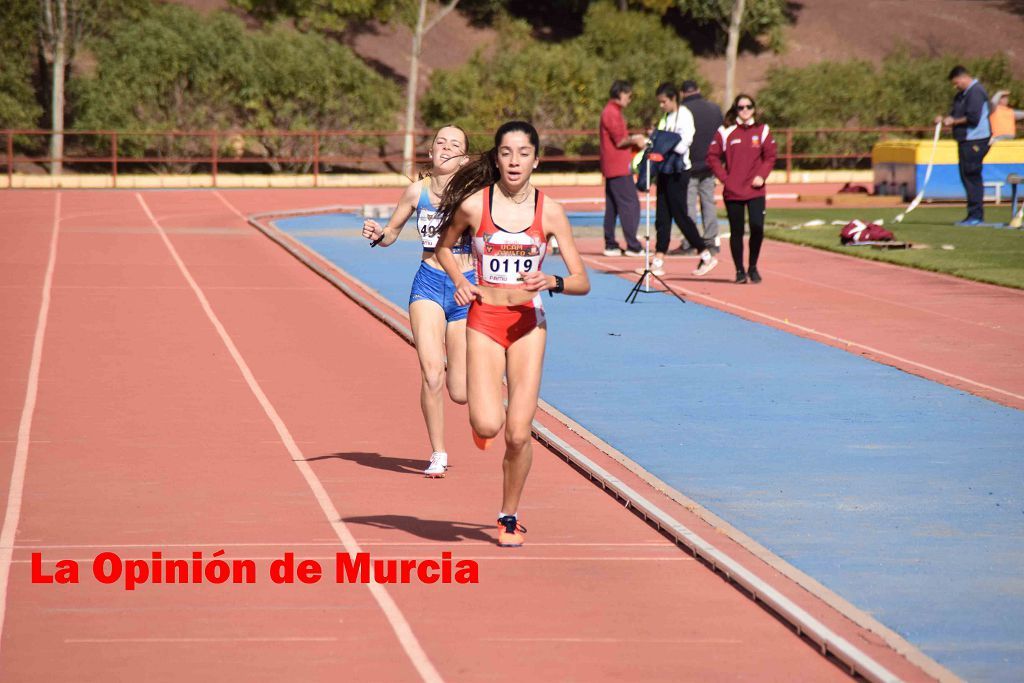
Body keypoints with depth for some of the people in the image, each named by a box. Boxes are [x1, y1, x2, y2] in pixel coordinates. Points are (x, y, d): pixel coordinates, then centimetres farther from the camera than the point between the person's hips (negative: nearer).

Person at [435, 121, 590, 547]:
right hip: (484, 320, -1)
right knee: (488, 425, -17)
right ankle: (483, 417, 22)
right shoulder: (473, 204, -5)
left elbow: (582, 282, 0)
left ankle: (510, 516, 18)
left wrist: (552, 283, -21)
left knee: (518, 434, -4)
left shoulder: (549, 212, -3)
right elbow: (444, 247, 15)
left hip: (529, 323, 1)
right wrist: (459, 282, -3)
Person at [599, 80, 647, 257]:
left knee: (612, 207, 10)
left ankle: (610, 245, 12)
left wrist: (633, 139, 12)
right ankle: (633, 247, -11)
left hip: (611, 168, 11)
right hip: (619, 167, -11)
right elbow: (619, 141, -17)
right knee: (630, 205, -10)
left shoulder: (611, 112, 18)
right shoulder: (613, 113, -14)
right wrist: (634, 140, -2)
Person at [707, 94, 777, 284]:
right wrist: (723, 177, -6)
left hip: (755, 190, 0)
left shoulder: (762, 130, 7)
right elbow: (713, 156, 3)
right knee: (736, 232, 3)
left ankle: (753, 267, 8)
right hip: (732, 190, 0)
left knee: (757, 228, -11)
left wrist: (762, 175, -6)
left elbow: (770, 156, 8)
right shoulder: (725, 131, 2)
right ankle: (740, 270, 14)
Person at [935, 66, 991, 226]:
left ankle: (976, 215, -8)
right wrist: (944, 119, 3)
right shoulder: (962, 94, 19)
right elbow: (956, 115, 23)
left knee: (972, 177, -10)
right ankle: (973, 215, 14)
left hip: (975, 140, -10)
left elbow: (973, 118, -20)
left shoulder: (975, 92, -12)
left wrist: (954, 121, -10)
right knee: (966, 177, 10)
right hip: (965, 141, 10)